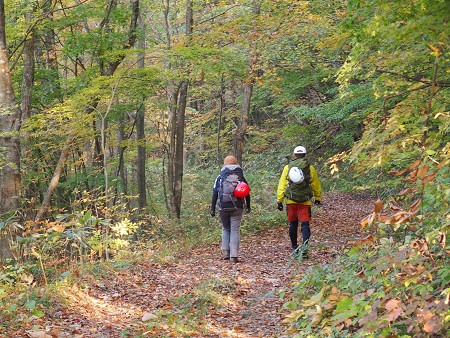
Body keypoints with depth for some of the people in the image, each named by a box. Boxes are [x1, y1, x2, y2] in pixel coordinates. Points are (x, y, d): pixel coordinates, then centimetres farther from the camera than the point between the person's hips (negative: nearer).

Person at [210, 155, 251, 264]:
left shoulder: (220, 178, 5)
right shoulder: (241, 177, 7)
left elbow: (214, 194, 3)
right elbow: (247, 193, 10)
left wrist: (212, 208, 6)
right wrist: (248, 206, 20)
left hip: (224, 207, 1)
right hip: (237, 207, 0)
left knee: (225, 229, 18)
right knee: (235, 230, 0)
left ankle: (225, 252, 6)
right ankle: (234, 256, -7)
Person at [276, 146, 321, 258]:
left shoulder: (287, 168, 3)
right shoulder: (310, 168, 3)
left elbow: (281, 185, 2)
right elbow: (316, 185, 12)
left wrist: (279, 201, 7)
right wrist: (318, 198, 26)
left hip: (291, 200, 1)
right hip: (305, 201, -1)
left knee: (293, 224, 13)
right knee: (305, 224, 0)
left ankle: (294, 248, 19)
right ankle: (305, 246, -17)